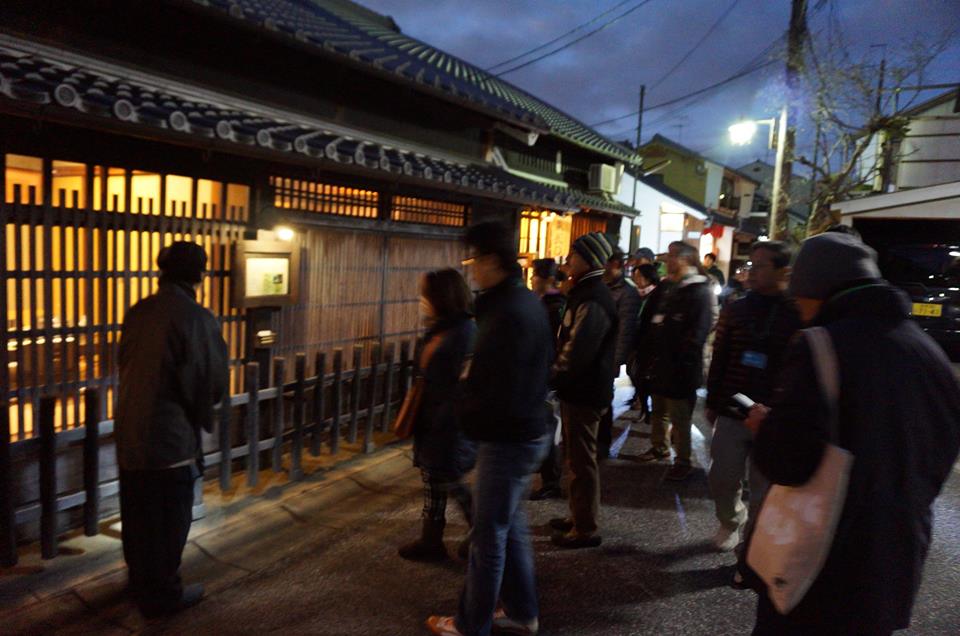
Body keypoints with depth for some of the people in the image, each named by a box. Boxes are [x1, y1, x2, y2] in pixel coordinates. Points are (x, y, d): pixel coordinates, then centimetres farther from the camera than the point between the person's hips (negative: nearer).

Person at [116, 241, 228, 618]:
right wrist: (201, 410, 5)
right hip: (170, 436, -7)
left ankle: (140, 580, 40)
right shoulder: (197, 318, -18)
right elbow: (213, 384, -15)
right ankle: (161, 595, 23)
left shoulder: (138, 312, 2)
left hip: (129, 431, 7)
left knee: (137, 513, 22)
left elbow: (126, 366, 8)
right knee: (169, 519, 9)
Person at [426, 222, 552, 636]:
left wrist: (465, 384, -7)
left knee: (488, 535, 6)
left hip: (506, 441, -10)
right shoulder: (527, 300, 6)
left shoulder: (507, 313, -25)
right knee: (512, 526, 21)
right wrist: (475, 378, 6)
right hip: (526, 432, 10)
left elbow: (495, 397, -27)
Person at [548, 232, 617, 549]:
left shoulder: (592, 301, -22)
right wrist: (558, 374, 8)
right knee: (578, 457, 20)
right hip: (581, 389, 10)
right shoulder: (588, 293, 12)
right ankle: (579, 516, 35)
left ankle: (585, 529, 14)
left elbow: (575, 353, -29)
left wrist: (552, 375, -15)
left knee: (581, 460, 1)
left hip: (583, 393, -10)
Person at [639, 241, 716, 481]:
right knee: (659, 411, 21)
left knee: (679, 418, 1)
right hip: (662, 363, 9)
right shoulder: (671, 288, 14)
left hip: (681, 368, -9)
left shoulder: (699, 291, -15)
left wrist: (681, 362, -20)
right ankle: (659, 446, 38)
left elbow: (697, 334, -21)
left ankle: (683, 462, 13)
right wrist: (654, 356, 14)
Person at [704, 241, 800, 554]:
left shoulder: (798, 315, -7)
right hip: (731, 413, 3)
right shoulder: (735, 310, 3)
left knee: (763, 491, 8)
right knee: (721, 479, 9)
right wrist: (712, 402, 9)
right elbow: (719, 360, 7)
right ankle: (730, 522, 38)